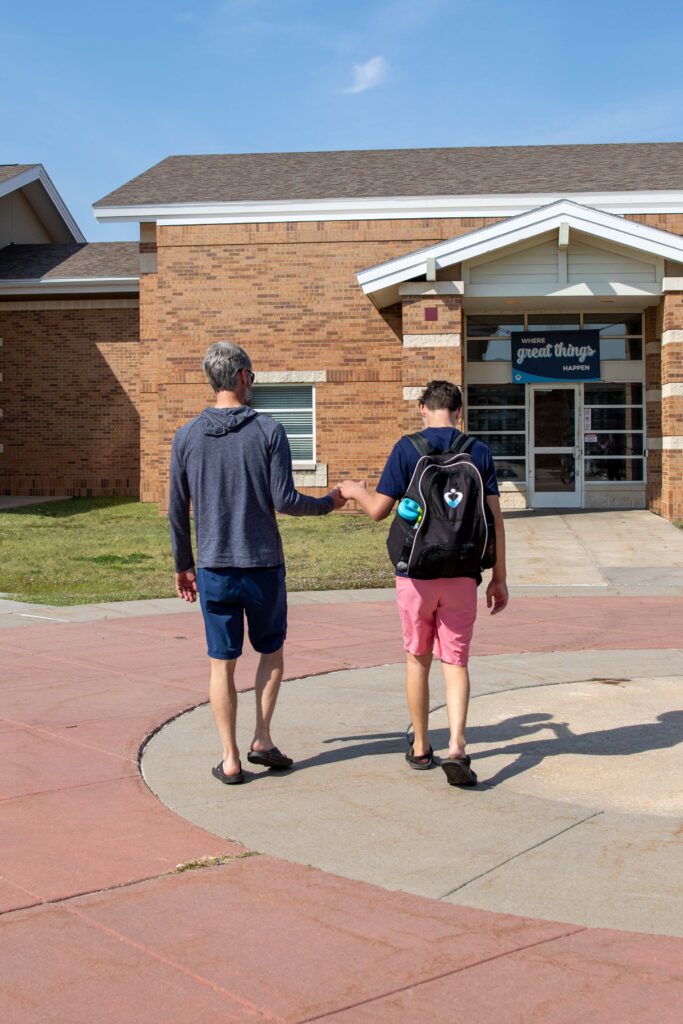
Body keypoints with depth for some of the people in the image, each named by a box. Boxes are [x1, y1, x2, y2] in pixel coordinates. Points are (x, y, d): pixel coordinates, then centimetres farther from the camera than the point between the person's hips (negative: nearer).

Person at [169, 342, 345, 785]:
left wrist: (183, 565, 16)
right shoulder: (269, 431, -8)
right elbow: (284, 500, -12)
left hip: (213, 567, 2)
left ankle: (230, 759, 11)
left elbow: (177, 510, 5)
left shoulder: (187, 436, 1)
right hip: (263, 565, -2)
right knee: (272, 652, 18)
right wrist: (328, 503, 6)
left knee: (222, 663, 8)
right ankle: (262, 740, 13)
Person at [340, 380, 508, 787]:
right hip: (462, 574, 1)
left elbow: (379, 509, -5)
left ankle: (421, 748, 24)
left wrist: (356, 490, 17)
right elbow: (495, 518, 0)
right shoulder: (479, 452, 2)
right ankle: (457, 746, -12)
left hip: (416, 573, -1)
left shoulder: (408, 448, -4)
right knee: (455, 662, 6)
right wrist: (499, 577, 7)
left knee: (418, 658, 14)